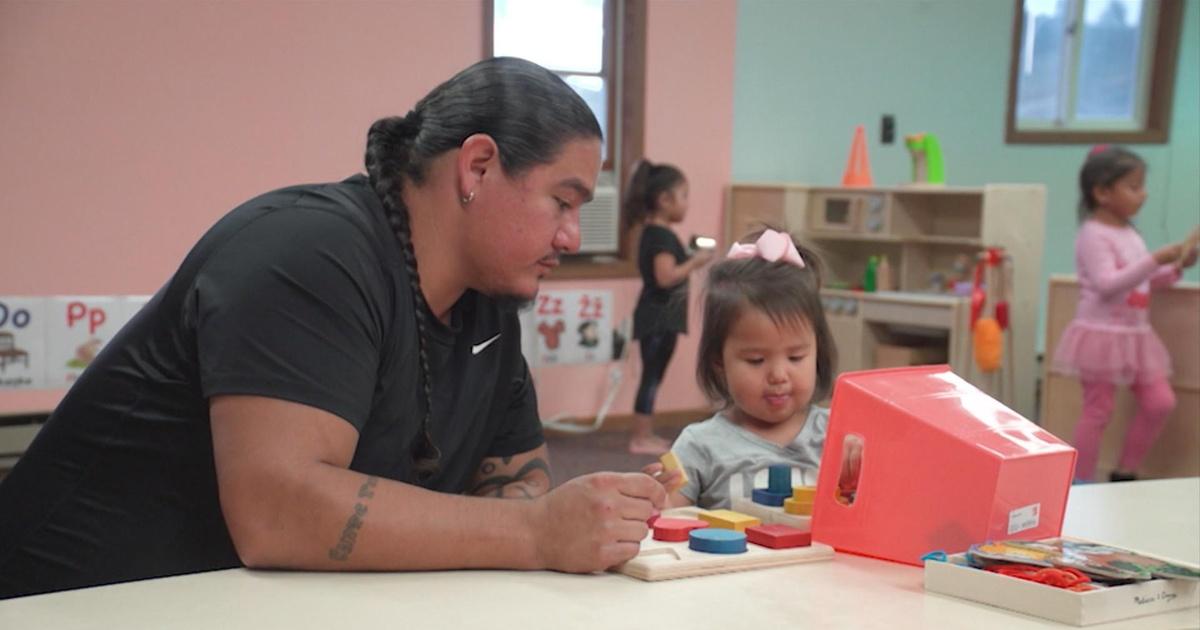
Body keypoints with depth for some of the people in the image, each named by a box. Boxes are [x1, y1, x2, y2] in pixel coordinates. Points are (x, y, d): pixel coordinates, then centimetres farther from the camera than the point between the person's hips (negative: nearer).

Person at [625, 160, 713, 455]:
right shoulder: (663, 235, -18)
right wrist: (695, 262, -17)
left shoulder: (653, 233, 13)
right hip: (659, 317, -10)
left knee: (652, 377, 14)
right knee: (652, 376, -5)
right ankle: (640, 439, -1)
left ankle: (645, 435, 20)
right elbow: (666, 277, -26)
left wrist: (689, 260, 11)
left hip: (659, 318, 10)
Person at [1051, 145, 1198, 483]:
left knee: (1161, 402, 5)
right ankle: (1080, 484, 8)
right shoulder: (1094, 234, -15)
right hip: (1102, 333, -8)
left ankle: (1125, 474, 18)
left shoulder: (1130, 233, 12)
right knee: (1098, 410, -3)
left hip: (1135, 334, 8)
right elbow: (1107, 284, -26)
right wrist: (1156, 259, -28)